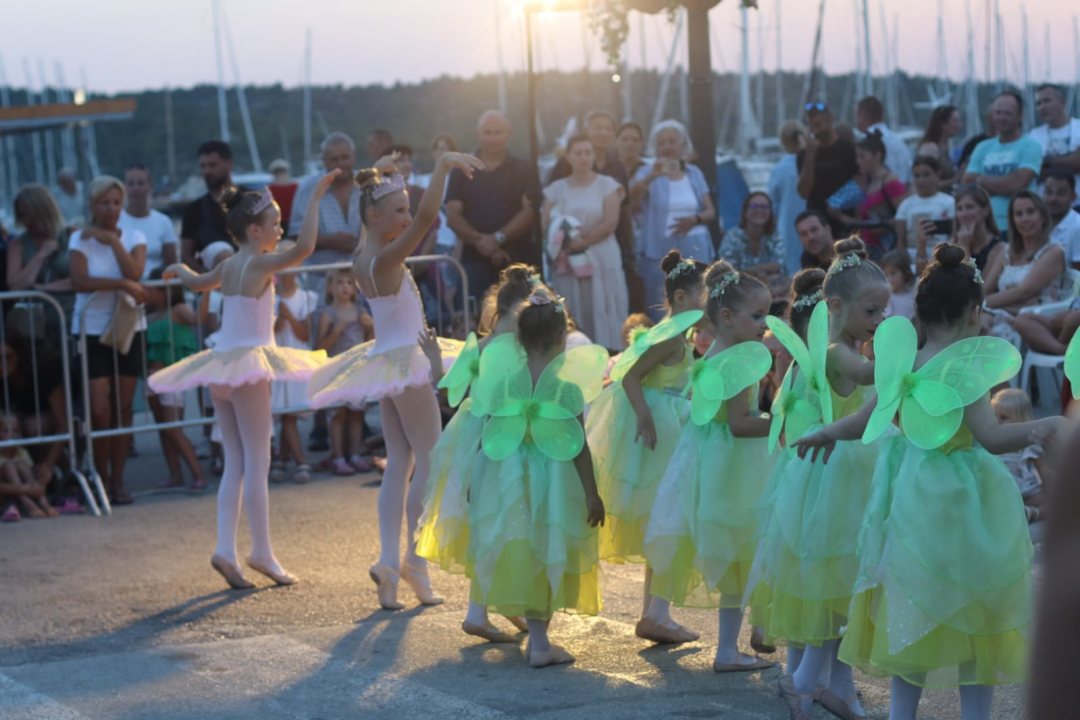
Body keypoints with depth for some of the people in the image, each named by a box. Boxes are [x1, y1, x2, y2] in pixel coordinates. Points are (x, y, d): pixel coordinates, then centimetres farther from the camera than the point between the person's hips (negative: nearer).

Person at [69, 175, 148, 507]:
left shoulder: (133, 237, 4)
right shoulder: (80, 239, -4)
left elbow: (134, 273, -13)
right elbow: (80, 281, -18)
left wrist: (112, 240, -16)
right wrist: (123, 284, -20)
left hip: (128, 327, 2)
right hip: (92, 328, -2)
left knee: (123, 407, 3)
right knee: (100, 409, -8)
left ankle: (118, 481, 11)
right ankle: (102, 478, 8)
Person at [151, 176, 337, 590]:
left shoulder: (229, 266, 12)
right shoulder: (259, 264, -11)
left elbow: (199, 282, 34)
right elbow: (304, 247, -28)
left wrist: (180, 270, 57)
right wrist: (315, 198, -21)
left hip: (221, 365, 8)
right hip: (249, 363, -8)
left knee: (235, 464, 8)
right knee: (257, 463, -5)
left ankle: (226, 550, 1)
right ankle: (262, 553, -4)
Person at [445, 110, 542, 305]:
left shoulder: (524, 170, 7)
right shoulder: (462, 172, 9)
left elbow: (529, 212, -4)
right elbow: (453, 216, 1)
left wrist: (498, 238, -17)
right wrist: (480, 240, -15)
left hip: (519, 260, 0)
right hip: (476, 259, 0)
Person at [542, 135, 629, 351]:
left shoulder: (607, 185, 3)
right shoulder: (556, 188, 8)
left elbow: (610, 223, -6)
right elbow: (546, 227, 4)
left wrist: (582, 241, -13)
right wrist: (565, 240, -14)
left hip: (602, 260, -1)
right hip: (568, 263, 1)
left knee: (602, 314, -3)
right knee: (571, 319, -2)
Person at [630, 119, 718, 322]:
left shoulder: (694, 173, 11)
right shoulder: (648, 172, 1)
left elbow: (711, 212, 9)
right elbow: (632, 196, -19)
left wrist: (695, 220, -14)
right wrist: (652, 176, -38)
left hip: (695, 249, 3)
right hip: (660, 251, -3)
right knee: (662, 312, -2)